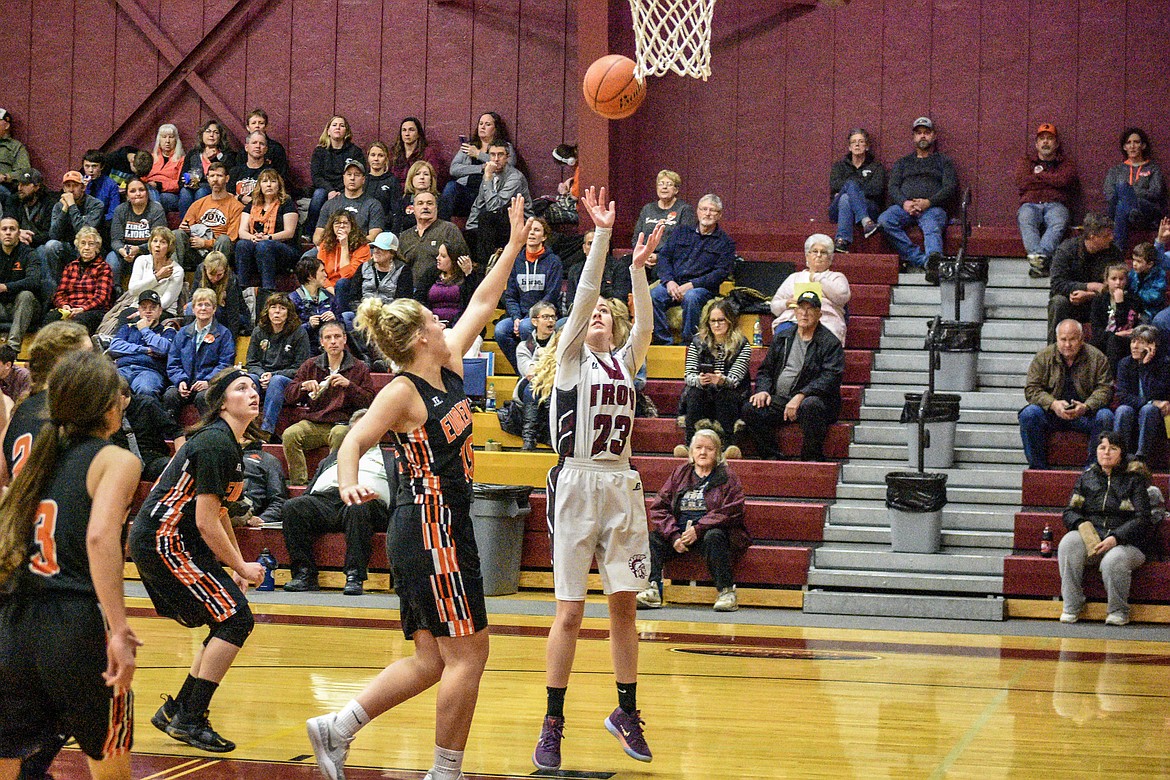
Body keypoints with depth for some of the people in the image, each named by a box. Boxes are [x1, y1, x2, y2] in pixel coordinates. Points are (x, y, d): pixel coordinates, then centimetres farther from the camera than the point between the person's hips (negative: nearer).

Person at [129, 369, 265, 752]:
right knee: (235, 619, -13)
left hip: (161, 541, 10)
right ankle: (189, 720, -11)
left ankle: (175, 711, 17)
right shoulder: (216, 444, -17)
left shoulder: (228, 441, 15)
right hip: (165, 542, -10)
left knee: (229, 623, 11)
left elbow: (217, 511, 26)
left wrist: (237, 565, 20)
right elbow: (206, 523, -20)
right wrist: (241, 568, -10)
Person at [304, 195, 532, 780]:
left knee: (434, 660, 10)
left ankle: (336, 728, 12)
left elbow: (481, 305, 20)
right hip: (431, 527, -9)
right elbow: (352, 443, -22)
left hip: (444, 527, 9)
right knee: (468, 653, -5)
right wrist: (349, 485, -42)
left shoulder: (449, 368, 10)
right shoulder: (403, 392, -13)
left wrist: (514, 245, 22)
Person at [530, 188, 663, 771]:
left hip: (621, 488, 4)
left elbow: (644, 325, -2)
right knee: (570, 613, -3)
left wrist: (638, 267, -11)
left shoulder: (626, 362, 14)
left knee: (625, 606, 7)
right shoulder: (572, 359, 2)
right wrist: (602, 235, -16)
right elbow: (583, 296, -9)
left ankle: (627, 712, 19)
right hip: (577, 485, -4)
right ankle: (552, 725, 3)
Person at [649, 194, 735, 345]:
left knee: (691, 298, -39)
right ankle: (664, 342, -24)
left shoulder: (725, 243, 9)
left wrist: (691, 285, -14)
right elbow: (664, 256, 12)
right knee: (653, 295, -29)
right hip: (674, 283, 3)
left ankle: (688, 342, -27)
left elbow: (721, 273, -3)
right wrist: (669, 281, -8)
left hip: (702, 287, -3)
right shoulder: (682, 233, 20)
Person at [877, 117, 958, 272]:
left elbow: (950, 187, 8)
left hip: (933, 207, -3)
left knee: (932, 227, -39)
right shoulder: (903, 163, 31)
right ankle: (921, 259, -39)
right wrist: (904, 203, -8)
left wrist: (928, 202, -12)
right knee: (884, 221, -32)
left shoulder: (944, 161, 23)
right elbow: (893, 187, 16)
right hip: (904, 206, 3)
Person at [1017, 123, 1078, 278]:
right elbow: (1021, 183, 3)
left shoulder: (1066, 163, 22)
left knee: (1058, 223, -37)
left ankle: (1039, 255, -57)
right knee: (1026, 221, -37)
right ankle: (1041, 261, -55)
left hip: (1055, 205, 0)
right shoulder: (1027, 161, 24)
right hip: (1030, 204, 0)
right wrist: (1051, 180, 7)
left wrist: (1039, 175, 7)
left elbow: (1065, 180, -2)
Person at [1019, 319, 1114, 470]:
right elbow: (1031, 389, -3)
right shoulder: (1043, 357, 2)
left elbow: (1105, 389, -5)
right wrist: (1053, 404, -22)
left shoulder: (1096, 357, 1)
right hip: (1052, 414, 1)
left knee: (1105, 417, -30)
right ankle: (1037, 466, -18)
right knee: (1029, 414, -27)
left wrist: (1086, 407, -24)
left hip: (1084, 414, 0)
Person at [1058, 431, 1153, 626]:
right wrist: (1082, 525, -13)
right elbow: (1070, 512, 13)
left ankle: (1119, 611, -9)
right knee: (1069, 542, -31)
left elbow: (1142, 519, -3)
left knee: (1113, 560, -37)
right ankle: (1071, 607, -23)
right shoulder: (1087, 478, 17)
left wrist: (1115, 538, -19)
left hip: (1126, 543, -3)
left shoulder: (1134, 479, 6)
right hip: (1091, 540, 3)